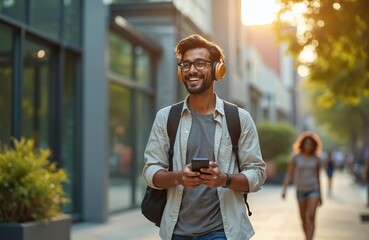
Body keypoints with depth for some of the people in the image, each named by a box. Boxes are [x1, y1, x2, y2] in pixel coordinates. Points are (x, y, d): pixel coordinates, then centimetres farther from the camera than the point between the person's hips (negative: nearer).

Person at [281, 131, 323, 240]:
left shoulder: (316, 159, 1)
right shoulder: (295, 158, -4)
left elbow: (317, 177, 9)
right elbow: (288, 174, -7)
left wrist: (320, 196, 12)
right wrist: (284, 189, -21)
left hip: (313, 189, 0)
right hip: (300, 190, 1)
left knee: (311, 217, -17)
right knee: (303, 219, 10)